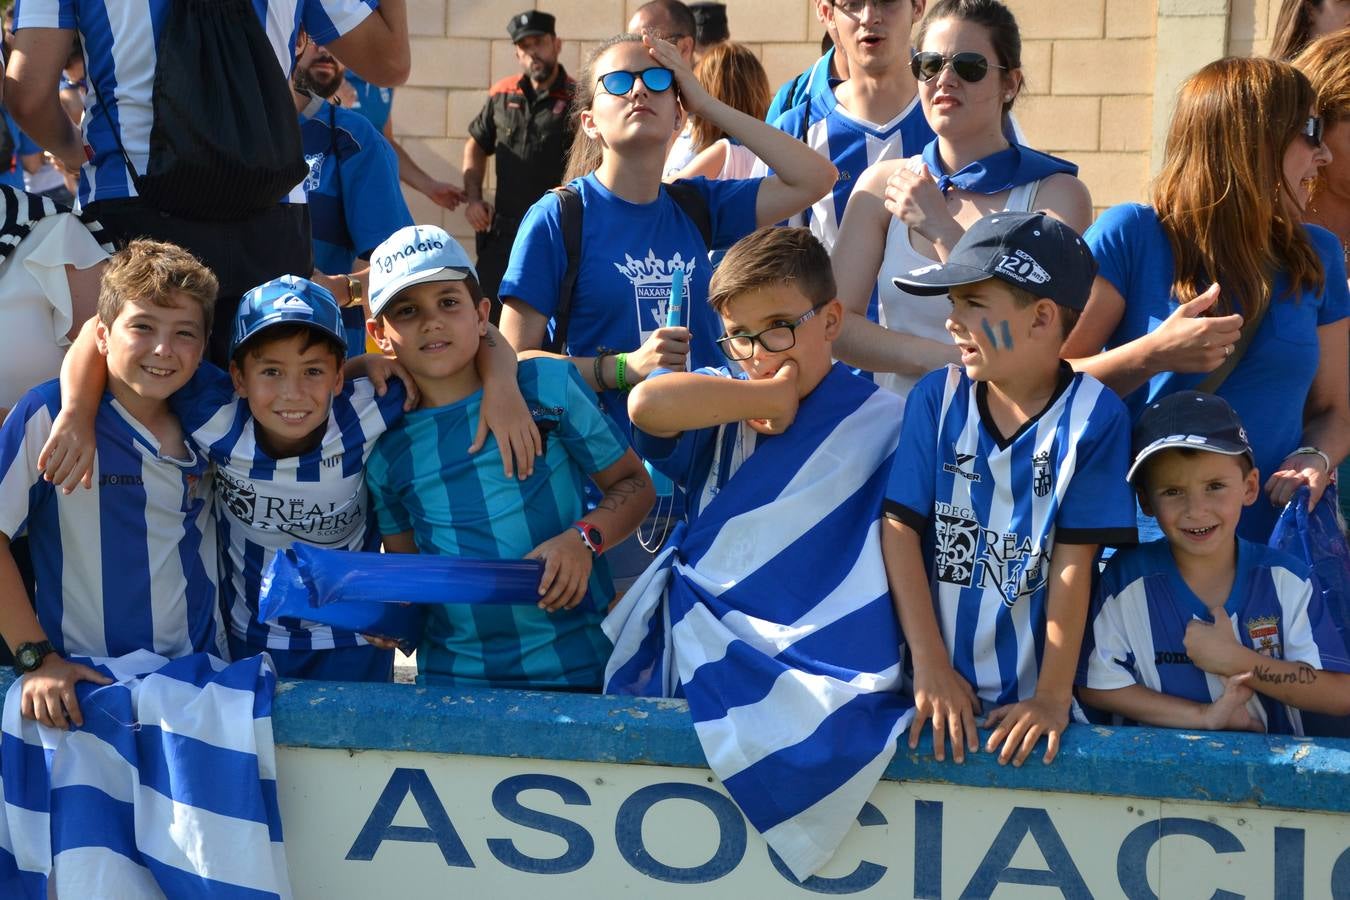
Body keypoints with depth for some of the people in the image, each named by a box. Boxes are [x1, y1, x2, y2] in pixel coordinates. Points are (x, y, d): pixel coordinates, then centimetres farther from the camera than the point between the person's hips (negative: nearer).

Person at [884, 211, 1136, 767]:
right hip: (939, 687, 1)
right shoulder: (937, 397, 3)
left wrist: (1054, 697, -9)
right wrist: (930, 666, -8)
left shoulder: (1093, 416, -4)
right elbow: (901, 530, -1)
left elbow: (1073, 562, -6)